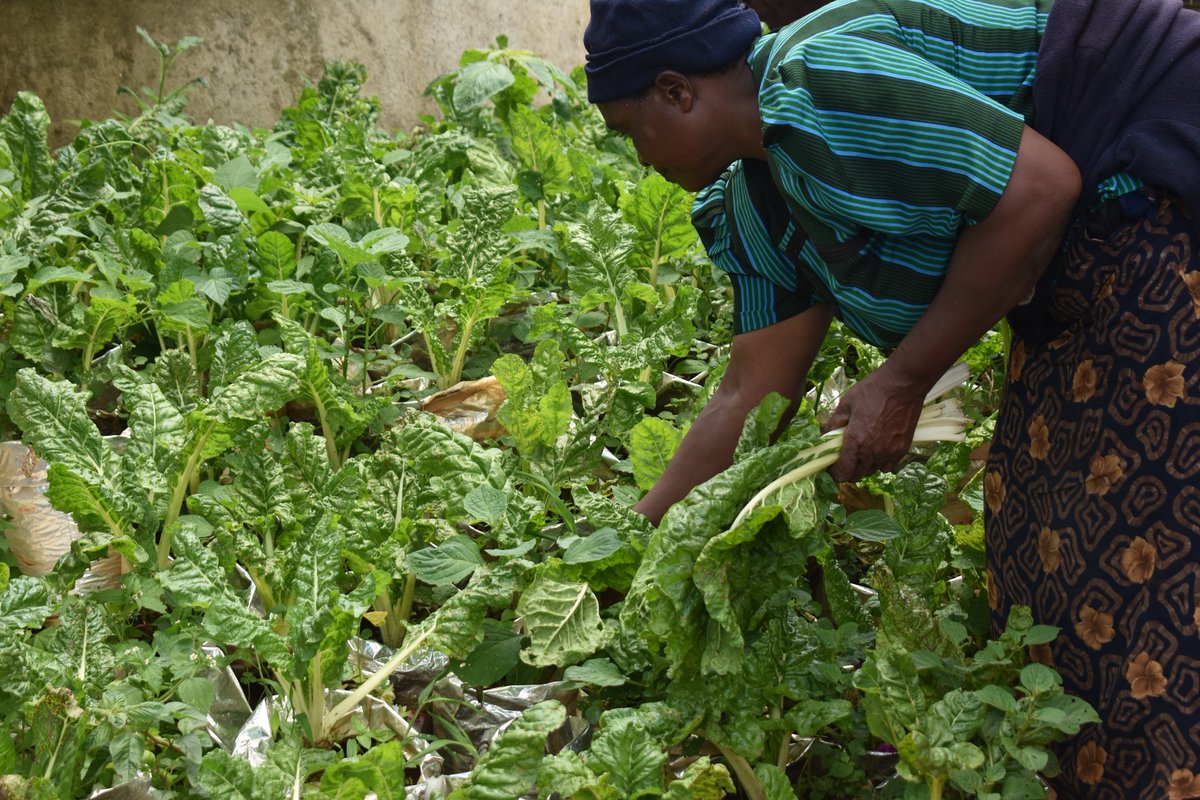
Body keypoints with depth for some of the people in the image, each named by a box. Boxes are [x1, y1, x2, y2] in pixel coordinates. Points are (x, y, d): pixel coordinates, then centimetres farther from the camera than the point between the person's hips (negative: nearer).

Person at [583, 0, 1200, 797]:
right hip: (1085, 276, 10)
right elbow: (752, 395, 11)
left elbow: (1038, 187, -25)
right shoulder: (760, 213, 8)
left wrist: (902, 382, -19)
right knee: (1038, 519, 11)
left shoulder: (817, 85, -22)